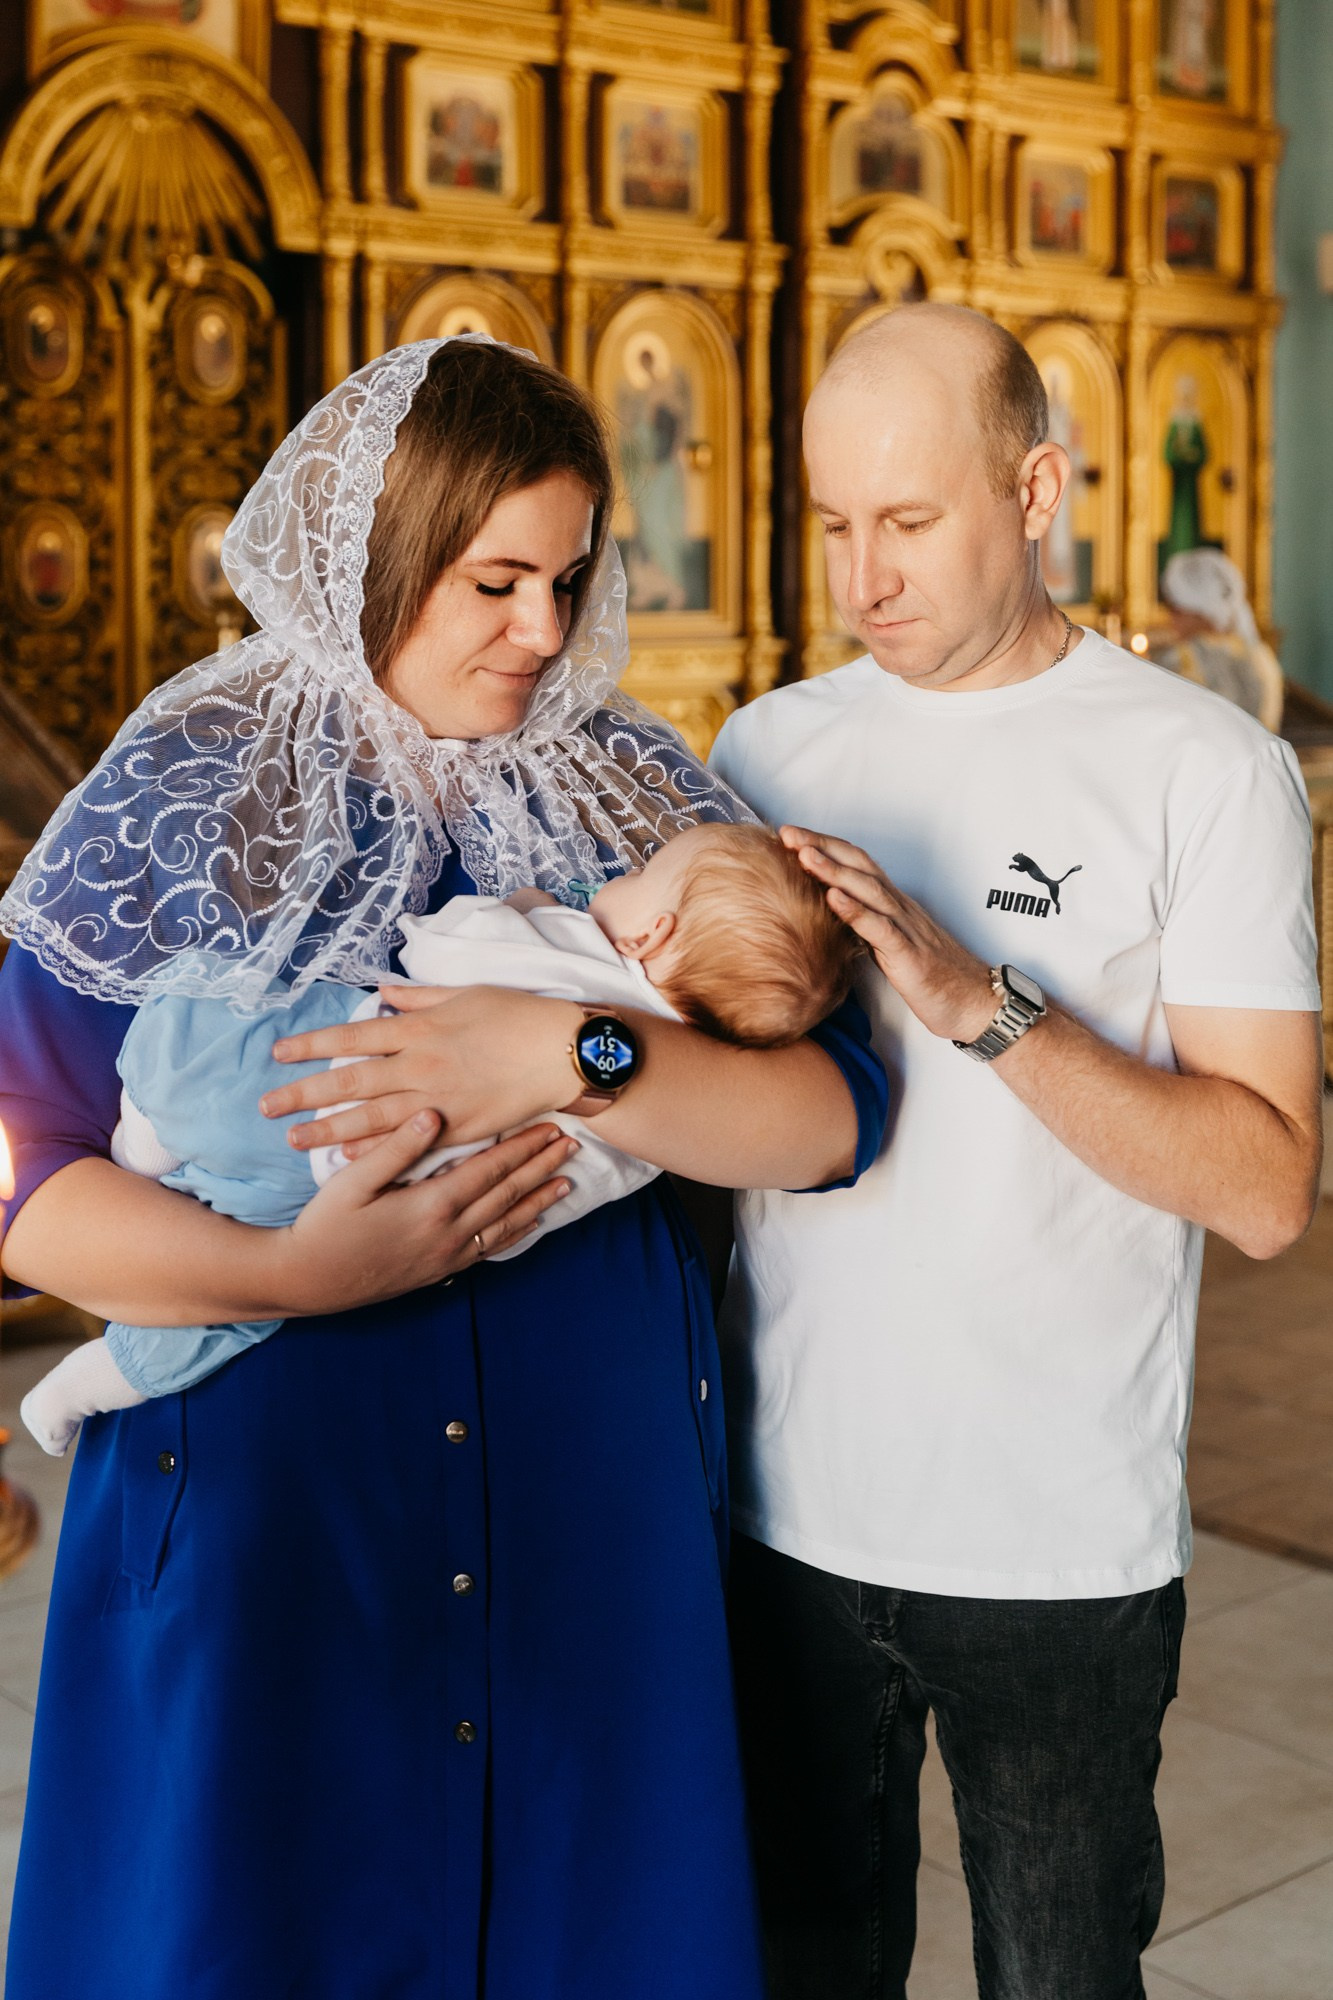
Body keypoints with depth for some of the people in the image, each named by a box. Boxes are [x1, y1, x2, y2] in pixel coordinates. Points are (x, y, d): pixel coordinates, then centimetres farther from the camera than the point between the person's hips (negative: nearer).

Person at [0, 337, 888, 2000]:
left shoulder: (638, 797, 3)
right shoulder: (186, 797, -2)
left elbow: (836, 1116, -7)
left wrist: (569, 1053, -22)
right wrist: (300, 1271, -21)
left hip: (594, 1512, 2)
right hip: (261, 1509, -2)